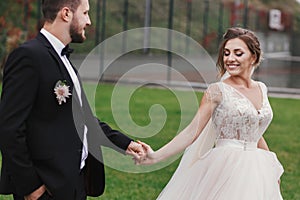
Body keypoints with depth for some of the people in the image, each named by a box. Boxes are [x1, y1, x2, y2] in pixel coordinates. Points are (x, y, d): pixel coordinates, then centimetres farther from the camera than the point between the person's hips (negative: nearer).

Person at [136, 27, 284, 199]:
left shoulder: (261, 89, 10)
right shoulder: (217, 91, -7)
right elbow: (193, 131, -12)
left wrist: (272, 169, 26)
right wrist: (156, 156, -22)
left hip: (255, 171, 5)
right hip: (226, 171, -5)